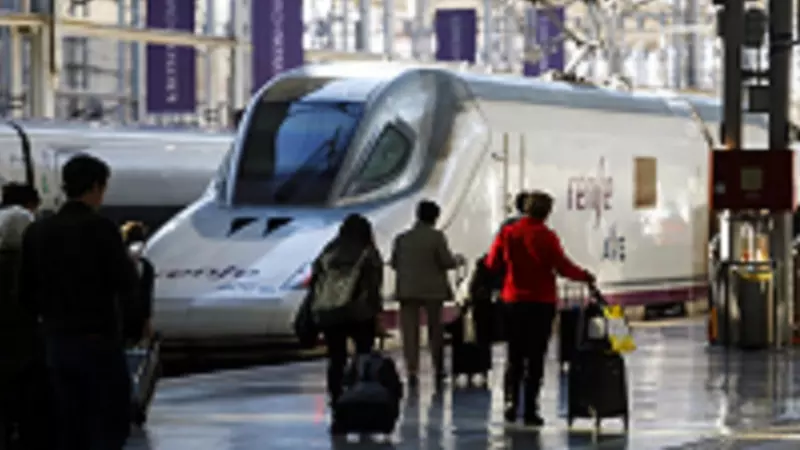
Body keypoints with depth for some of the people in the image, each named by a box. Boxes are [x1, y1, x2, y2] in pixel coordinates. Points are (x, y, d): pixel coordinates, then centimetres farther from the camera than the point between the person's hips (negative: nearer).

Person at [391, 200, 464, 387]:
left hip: (408, 290, 1)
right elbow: (447, 262, -11)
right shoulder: (436, 237, -10)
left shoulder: (401, 238, -1)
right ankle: (438, 370, 19)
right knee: (435, 329, 13)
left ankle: (412, 371, -4)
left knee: (410, 331, 3)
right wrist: (458, 260, 10)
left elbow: (394, 263, 4)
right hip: (433, 289, -1)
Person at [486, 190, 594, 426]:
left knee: (514, 356, 13)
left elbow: (492, 263, 5)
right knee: (535, 358, 3)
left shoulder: (508, 233, -1)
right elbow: (562, 266, -13)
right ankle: (530, 409, 3)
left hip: (513, 301, 3)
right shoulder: (546, 236, -12)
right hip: (541, 303, -3)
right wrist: (585, 276, 2)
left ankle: (511, 399, -3)